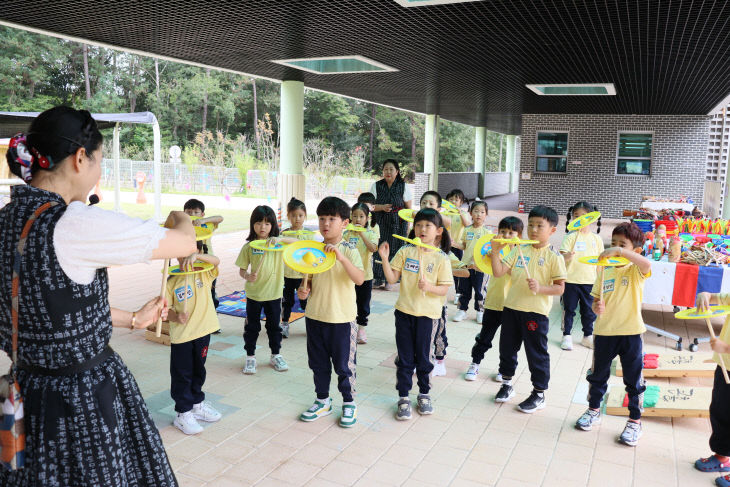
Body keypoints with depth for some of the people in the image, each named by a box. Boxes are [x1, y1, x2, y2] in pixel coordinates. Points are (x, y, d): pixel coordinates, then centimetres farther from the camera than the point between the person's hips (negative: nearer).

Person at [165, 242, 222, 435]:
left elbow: (216, 261, -22)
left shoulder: (203, 273, -3)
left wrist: (196, 256, -38)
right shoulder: (172, 281, -7)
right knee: (182, 374, 7)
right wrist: (176, 317, -25)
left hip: (202, 331, 3)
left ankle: (197, 404, 39)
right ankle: (183, 414, 20)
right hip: (180, 334, -2)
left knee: (198, 371, 20)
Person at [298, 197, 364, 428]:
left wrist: (341, 257, -35)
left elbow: (360, 279, -25)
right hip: (315, 315, 5)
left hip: (342, 318, -4)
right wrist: (305, 290, -9)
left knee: (344, 365, 8)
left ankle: (349, 404, 27)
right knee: (318, 363, 17)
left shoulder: (349, 250, -10)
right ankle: (323, 401, 35)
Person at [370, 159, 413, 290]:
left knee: (393, 250, 0)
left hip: (398, 224, -1)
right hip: (380, 223, 1)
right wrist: (382, 207, -14)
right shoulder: (376, 186, 5)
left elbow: (409, 209, 3)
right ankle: (378, 278, 10)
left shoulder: (404, 187, 2)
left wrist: (407, 227, -3)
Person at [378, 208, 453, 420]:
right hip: (404, 311, 1)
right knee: (405, 358, 8)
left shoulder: (441, 258, -3)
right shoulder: (405, 252, 1)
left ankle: (424, 394, 32)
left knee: (423, 357, 12)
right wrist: (385, 259, -15)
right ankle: (403, 397, 21)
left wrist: (430, 287, -23)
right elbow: (392, 278, -2)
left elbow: (444, 289, -4)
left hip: (428, 314, -1)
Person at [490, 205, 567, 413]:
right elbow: (498, 272, -1)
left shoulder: (554, 256, -6)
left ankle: (539, 394, 23)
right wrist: (495, 252, -13)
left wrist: (540, 288, -23)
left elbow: (560, 288, -8)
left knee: (537, 354, 7)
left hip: (536, 312, -5)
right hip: (511, 308, 5)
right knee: (507, 348, 16)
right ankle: (507, 384, 35)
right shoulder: (519, 250, 5)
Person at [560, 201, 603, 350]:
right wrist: (568, 256, -36)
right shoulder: (571, 236, -5)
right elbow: (563, 255, -13)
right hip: (571, 280, -3)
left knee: (589, 310, 13)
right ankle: (566, 336, 18)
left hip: (590, 281, 3)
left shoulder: (596, 238, 5)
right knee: (569, 309, 6)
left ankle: (588, 336, 28)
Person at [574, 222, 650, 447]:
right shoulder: (605, 271, 5)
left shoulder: (635, 271, -7)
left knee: (634, 381, 7)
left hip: (630, 332, -4)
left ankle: (635, 422, 23)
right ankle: (593, 410, 37)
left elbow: (647, 265, -32)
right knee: (597, 375, 17)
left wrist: (619, 251, -38)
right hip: (604, 331, 4)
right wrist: (597, 307, -14)